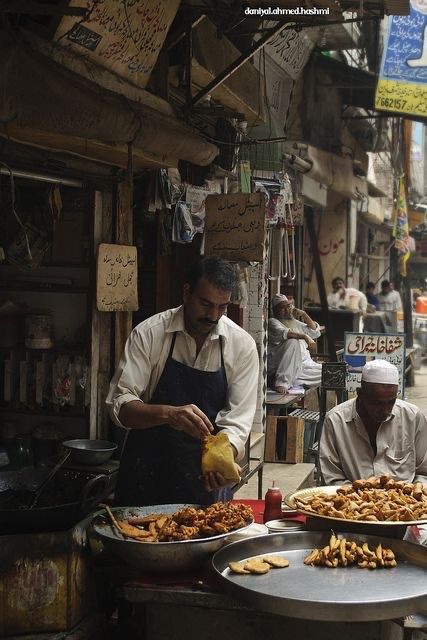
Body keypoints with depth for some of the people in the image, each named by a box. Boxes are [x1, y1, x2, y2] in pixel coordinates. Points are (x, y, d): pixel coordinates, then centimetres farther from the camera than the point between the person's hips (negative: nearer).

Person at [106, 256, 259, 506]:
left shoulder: (242, 345, -7)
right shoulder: (148, 333, -11)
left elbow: (237, 422, -10)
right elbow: (120, 405, -15)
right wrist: (169, 413, -33)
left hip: (206, 478, 1)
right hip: (146, 473, -1)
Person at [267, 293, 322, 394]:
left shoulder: (295, 322, 24)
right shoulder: (272, 322, 1)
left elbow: (316, 332, 20)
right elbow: (283, 333, -20)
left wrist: (304, 314, 10)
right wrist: (305, 336, -30)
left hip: (304, 365, 6)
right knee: (293, 341, -35)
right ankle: (282, 382, -36)